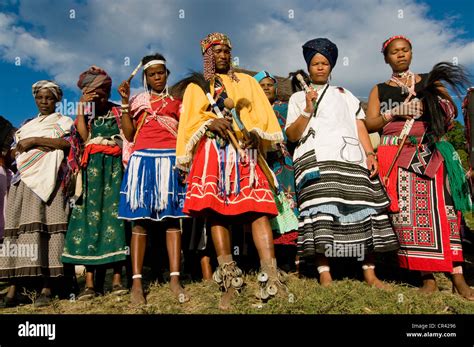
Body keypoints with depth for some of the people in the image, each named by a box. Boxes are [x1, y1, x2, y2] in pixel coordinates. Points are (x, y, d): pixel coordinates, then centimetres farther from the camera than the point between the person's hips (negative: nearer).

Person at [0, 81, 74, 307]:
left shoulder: (63, 122, 14)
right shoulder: (25, 125, 27)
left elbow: (68, 143, -6)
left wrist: (34, 140, -7)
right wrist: (24, 146, -2)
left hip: (49, 180, -4)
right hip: (24, 181, 5)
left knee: (46, 228, -12)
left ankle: (46, 289, -12)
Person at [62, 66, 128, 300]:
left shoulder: (117, 112, 11)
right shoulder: (85, 114, 15)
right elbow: (84, 137, -5)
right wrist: (82, 107, -4)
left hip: (114, 167, -1)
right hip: (92, 168, 1)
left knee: (114, 215, -8)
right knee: (90, 216, -7)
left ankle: (117, 279, -6)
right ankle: (90, 282, -6)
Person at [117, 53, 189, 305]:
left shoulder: (176, 103, 19)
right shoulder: (137, 101, 19)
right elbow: (129, 135, 6)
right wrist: (124, 102, 4)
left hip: (170, 159, 0)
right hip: (143, 159, 0)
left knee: (172, 217, -5)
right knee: (140, 218, -5)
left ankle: (175, 279, -5)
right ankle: (137, 281, -4)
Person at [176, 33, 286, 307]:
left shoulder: (247, 81, 25)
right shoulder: (197, 87, 22)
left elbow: (262, 113, 12)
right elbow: (190, 119, 7)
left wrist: (253, 131, -9)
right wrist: (211, 121, -14)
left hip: (245, 150, 1)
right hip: (213, 152, 0)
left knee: (257, 208, -14)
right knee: (216, 209, -11)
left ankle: (271, 275, -19)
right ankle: (230, 281, -8)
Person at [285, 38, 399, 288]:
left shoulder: (344, 94, 27)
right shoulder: (298, 98, 21)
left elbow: (360, 125, 16)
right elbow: (291, 135, 10)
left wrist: (370, 153, 2)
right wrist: (307, 111, -3)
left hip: (350, 157, 2)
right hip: (315, 160, -2)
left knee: (361, 208, -9)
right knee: (321, 210, -18)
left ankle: (369, 272, -5)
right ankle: (325, 274, -18)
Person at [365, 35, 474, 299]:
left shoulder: (429, 81, 17)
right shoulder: (380, 90, 15)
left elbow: (453, 113, 13)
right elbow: (370, 124, 4)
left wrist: (441, 96, -5)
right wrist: (396, 112, -9)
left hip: (432, 153, 1)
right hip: (398, 155, 0)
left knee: (442, 208, -9)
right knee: (409, 211, -8)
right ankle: (428, 277, -1)